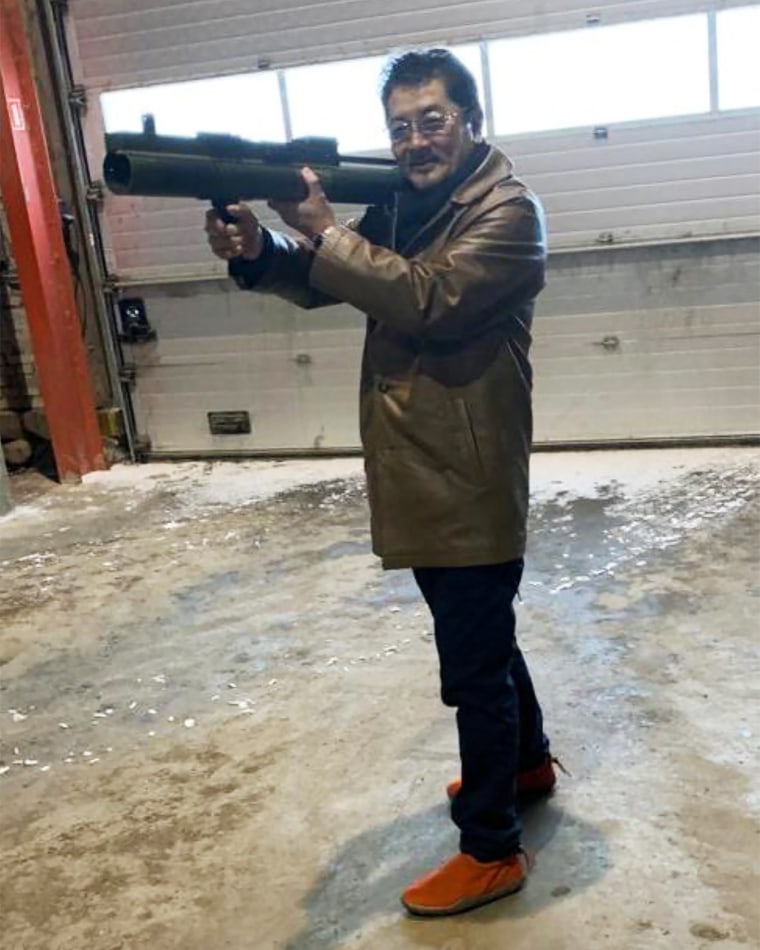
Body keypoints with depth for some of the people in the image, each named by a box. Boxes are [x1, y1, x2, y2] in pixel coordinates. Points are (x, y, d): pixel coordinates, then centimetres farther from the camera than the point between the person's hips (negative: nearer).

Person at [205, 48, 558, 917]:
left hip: (469, 487, -8)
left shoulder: (507, 211, -12)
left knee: (473, 666, 1)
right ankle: (528, 761, 46)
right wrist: (257, 252, -15)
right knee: (482, 640, 24)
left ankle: (490, 852, 17)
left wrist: (324, 231, -23)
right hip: (419, 481, 8)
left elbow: (428, 300, -26)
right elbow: (321, 281, 5)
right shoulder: (400, 208, 12)